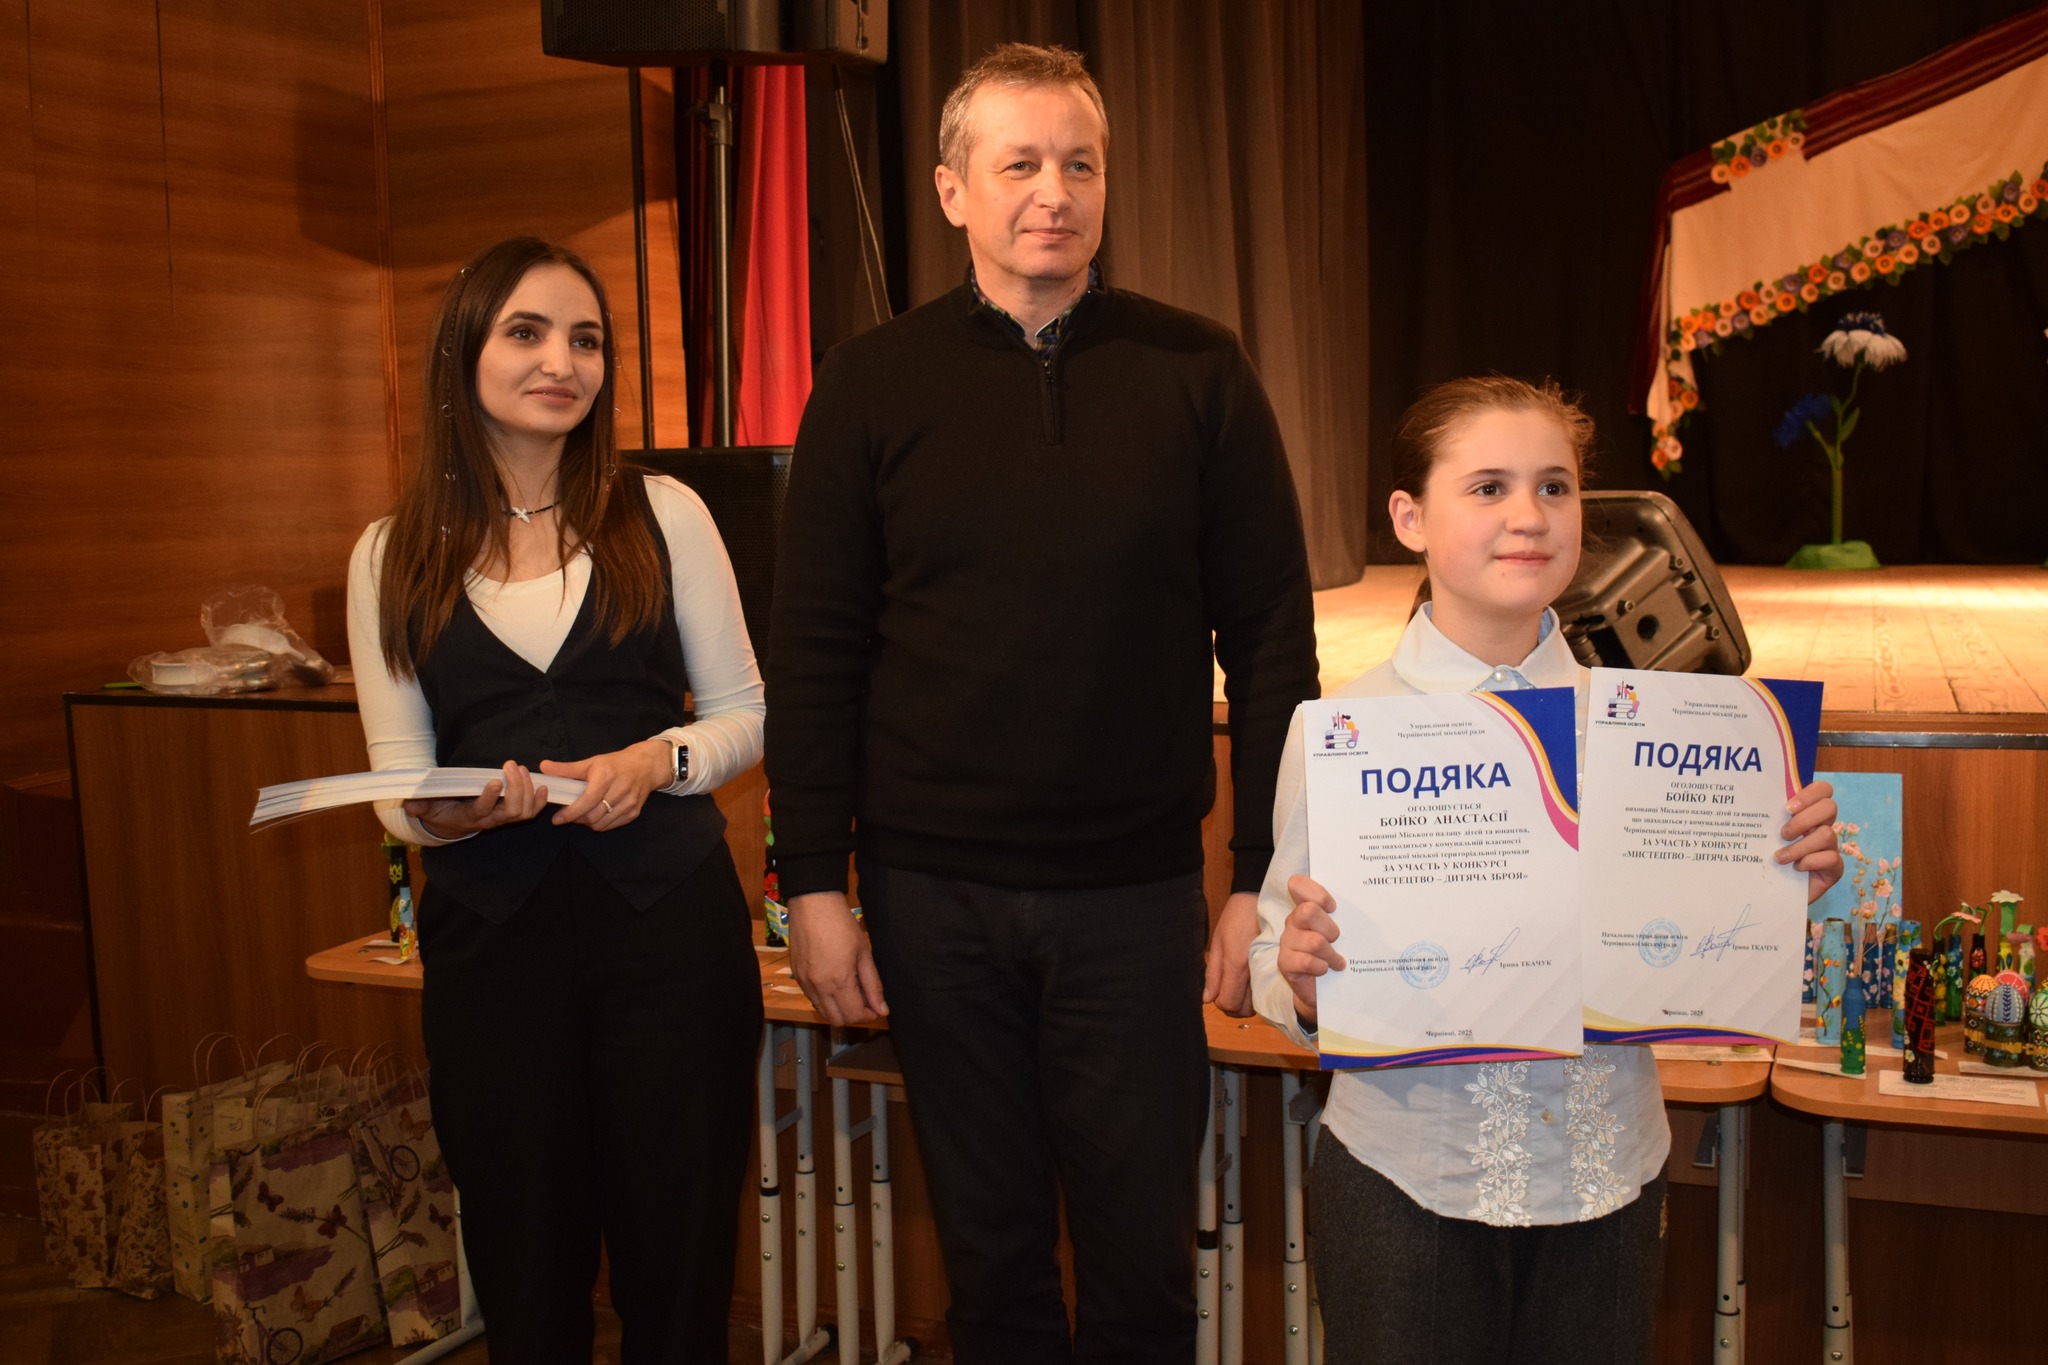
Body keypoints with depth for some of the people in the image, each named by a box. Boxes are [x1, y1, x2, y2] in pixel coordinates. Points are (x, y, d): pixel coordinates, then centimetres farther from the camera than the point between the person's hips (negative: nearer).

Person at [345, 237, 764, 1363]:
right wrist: (440, 813, -15)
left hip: (667, 920, 0)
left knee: (679, 1259, 7)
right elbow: (399, 781, 8)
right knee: (526, 1271, 11)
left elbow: (744, 710, 8)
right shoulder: (393, 559, 6)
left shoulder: (663, 515, 4)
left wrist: (660, 760, -12)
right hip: (488, 933, 1)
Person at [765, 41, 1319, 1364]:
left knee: (1143, 1252, 10)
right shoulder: (872, 384, 2)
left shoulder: (1199, 373, 0)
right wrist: (814, 881, -2)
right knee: (991, 1249, 14)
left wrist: (1266, 876, -3)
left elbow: (1271, 633, 0)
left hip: (1136, 893, 0)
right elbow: (814, 650, 2)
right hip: (934, 893, 1)